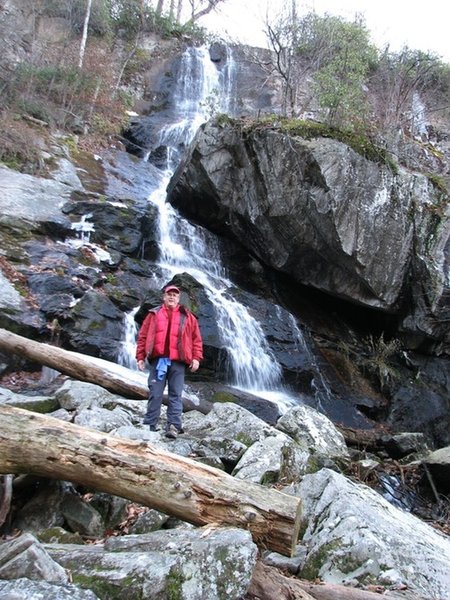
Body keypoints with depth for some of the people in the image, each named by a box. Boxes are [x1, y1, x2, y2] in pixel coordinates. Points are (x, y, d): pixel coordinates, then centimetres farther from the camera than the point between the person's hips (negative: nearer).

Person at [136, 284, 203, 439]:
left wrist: (196, 358, -2)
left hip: (178, 362, 0)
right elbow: (143, 336, 10)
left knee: (175, 395, -1)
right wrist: (140, 356, 3)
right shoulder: (154, 314, 12)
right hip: (158, 360, 0)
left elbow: (196, 338, 8)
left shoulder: (187, 316, 11)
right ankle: (150, 425, 6)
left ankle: (173, 426, -2)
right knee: (155, 394, 1)